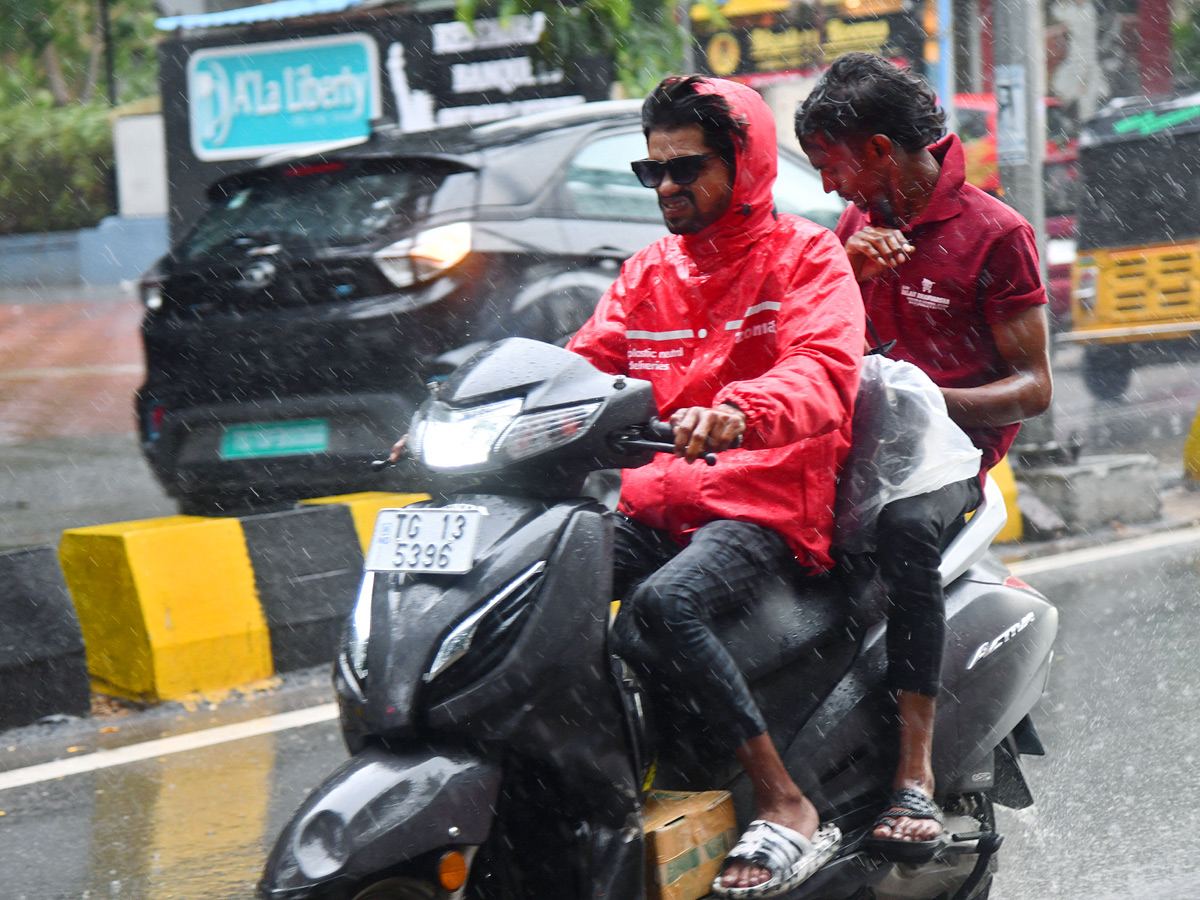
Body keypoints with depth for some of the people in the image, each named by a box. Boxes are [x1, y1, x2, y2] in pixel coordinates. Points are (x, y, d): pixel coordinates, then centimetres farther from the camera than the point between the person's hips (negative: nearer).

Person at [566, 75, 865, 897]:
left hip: (765, 503, -6)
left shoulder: (806, 257, 2)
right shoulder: (647, 276, 22)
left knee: (660, 607, -35)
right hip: (654, 504, 6)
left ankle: (788, 809, -27)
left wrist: (738, 412, -39)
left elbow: (824, 373, -16)